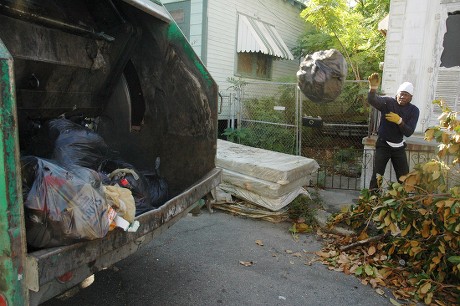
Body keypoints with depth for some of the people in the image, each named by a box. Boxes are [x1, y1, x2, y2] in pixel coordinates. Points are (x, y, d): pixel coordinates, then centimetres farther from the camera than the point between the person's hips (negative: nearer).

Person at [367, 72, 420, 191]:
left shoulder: (414, 110, -4)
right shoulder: (388, 102, -11)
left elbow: (409, 132, -11)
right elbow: (372, 100, -33)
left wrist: (399, 121, -28)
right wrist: (373, 87, -53)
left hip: (399, 147, 3)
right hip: (383, 145, -3)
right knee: (377, 176, -4)